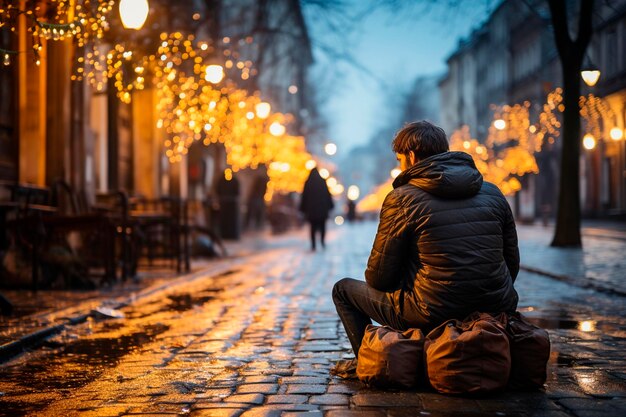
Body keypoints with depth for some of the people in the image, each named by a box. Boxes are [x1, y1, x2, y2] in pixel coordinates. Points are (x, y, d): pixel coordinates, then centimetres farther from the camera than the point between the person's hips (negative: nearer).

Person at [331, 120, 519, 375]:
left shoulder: (402, 199, -8)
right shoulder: (493, 193, 7)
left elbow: (378, 278, -4)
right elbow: (512, 264, 13)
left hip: (434, 317, -5)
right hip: (495, 313, 5)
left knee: (344, 289, 15)